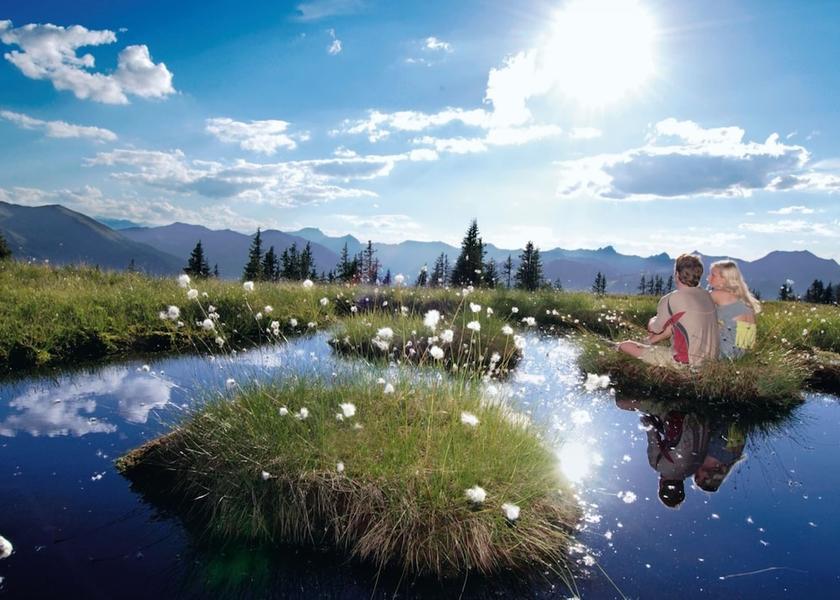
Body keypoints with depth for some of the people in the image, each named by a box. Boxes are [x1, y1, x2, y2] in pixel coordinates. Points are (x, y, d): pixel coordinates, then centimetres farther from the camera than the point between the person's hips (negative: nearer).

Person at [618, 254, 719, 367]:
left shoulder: (672, 299, -17)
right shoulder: (707, 295, 5)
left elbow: (654, 329, -3)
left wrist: (653, 321, 22)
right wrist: (651, 340, 21)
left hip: (686, 361, -8)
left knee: (624, 346, -2)